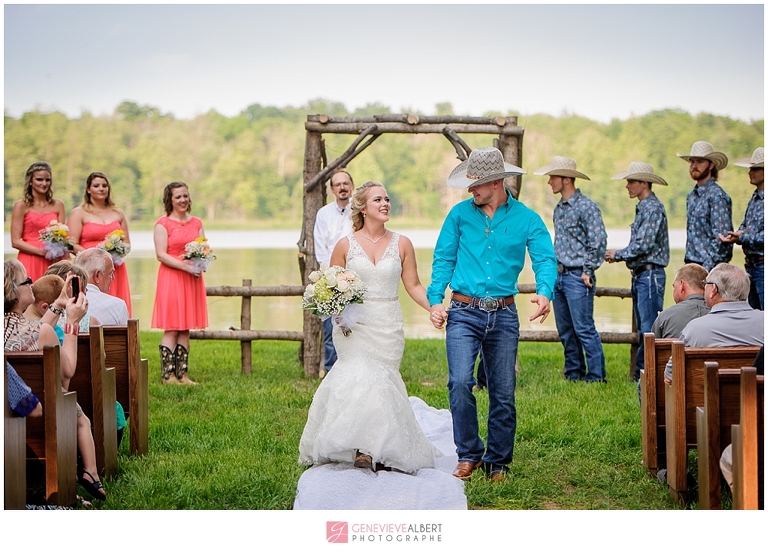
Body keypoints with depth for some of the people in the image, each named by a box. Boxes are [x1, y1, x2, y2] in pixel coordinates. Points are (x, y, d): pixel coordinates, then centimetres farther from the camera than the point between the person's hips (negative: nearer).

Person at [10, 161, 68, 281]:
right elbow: (15, 241, -4)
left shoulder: (58, 205, 11)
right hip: (29, 262, -3)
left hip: (52, 263, 3)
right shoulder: (21, 206, 1)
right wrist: (40, 251, -14)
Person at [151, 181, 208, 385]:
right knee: (171, 328, -6)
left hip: (192, 279, 5)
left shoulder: (197, 223, 14)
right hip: (171, 279, -5)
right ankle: (168, 375, -4)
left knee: (185, 329, 7)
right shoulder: (163, 224, -3)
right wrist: (185, 266, -19)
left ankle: (182, 374, 10)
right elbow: (161, 254, -10)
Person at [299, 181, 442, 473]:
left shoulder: (402, 244, 6)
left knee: (378, 381, -3)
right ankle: (364, 447, -6)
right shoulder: (345, 245, 4)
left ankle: (374, 449, 7)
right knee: (363, 379, -15)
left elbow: (413, 286, 7)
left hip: (388, 326, 1)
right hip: (354, 324, -1)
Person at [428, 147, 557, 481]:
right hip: (463, 313, 0)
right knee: (460, 383, -16)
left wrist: (544, 292, -27)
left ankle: (497, 462, 19)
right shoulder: (460, 214, 4)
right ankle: (469, 454, 1)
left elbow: (545, 259, -7)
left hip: (503, 315, 1)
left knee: (503, 393, 5)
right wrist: (435, 299, -6)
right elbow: (443, 259, 6)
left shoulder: (526, 219, 2)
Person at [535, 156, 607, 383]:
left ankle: (596, 375, -4)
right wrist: (554, 269, 15)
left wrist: (588, 271, -13)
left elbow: (599, 240, -14)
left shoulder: (586, 206, -11)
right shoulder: (559, 208, 14)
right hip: (559, 276, 8)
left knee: (584, 328, -9)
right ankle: (574, 372, 19)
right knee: (565, 330, 11)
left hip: (577, 277, -8)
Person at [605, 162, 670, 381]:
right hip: (640, 274, 10)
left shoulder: (653, 209, -14)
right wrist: (618, 255, 5)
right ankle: (641, 374, 16)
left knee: (650, 329, -10)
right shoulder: (642, 208, 17)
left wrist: (617, 254, -8)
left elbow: (643, 245, -20)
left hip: (651, 274, -10)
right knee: (642, 329, 12)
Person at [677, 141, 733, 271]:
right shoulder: (691, 196, 15)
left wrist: (706, 269, -20)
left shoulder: (717, 196, -10)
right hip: (691, 265, 8)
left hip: (710, 267, -7)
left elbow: (722, 238, -15)